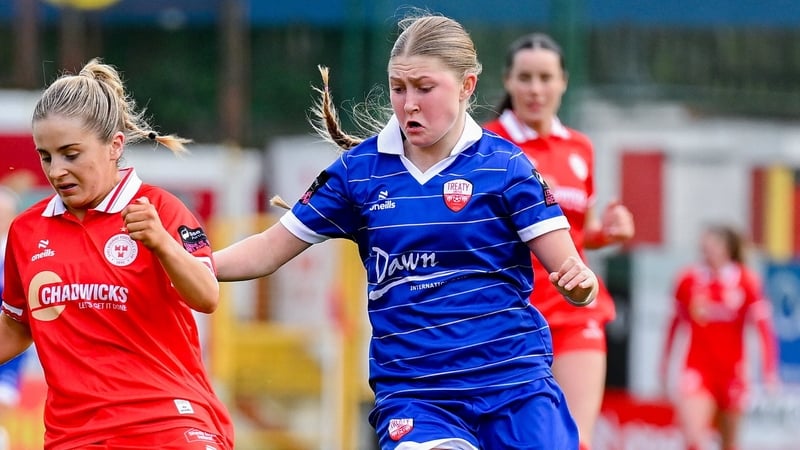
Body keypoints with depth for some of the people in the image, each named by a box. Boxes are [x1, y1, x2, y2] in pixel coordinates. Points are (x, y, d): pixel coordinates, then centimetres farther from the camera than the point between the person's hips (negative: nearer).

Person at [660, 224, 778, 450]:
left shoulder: (746, 281, -5)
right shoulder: (688, 279, -1)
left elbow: (763, 326, -4)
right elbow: (675, 321, 11)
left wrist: (770, 370, -10)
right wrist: (665, 362, 15)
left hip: (731, 371, 0)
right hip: (697, 370, 0)